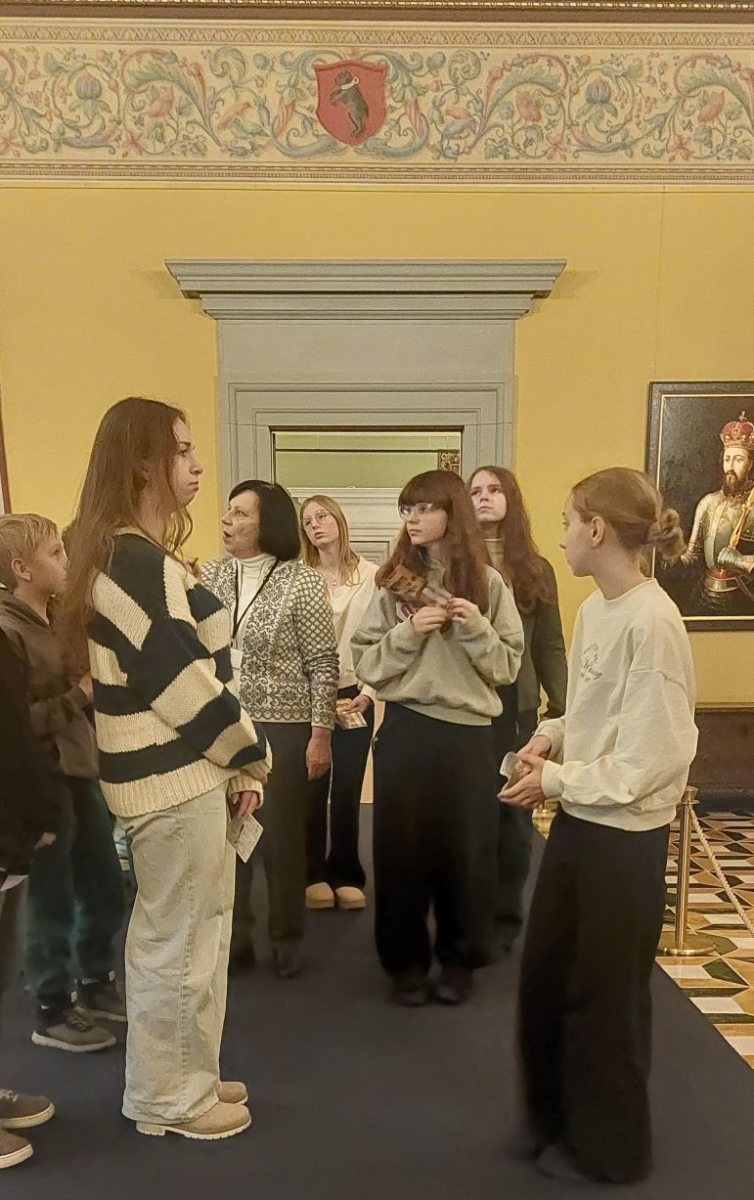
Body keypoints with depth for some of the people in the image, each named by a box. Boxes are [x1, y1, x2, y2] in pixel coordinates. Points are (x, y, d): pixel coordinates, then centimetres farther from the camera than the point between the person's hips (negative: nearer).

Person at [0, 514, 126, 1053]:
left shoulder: (59, 618, 7)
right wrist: (79, 697, -21)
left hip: (82, 772, 8)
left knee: (107, 890, 18)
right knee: (54, 903, 6)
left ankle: (96, 984, 37)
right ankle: (53, 1012, 25)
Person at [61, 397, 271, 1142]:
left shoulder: (129, 555, 12)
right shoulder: (136, 561, -20)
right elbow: (184, 682, -21)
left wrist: (234, 761, 10)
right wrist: (248, 758, -8)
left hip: (176, 768, 10)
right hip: (174, 776, -10)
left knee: (184, 933, 20)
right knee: (177, 941, 5)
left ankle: (179, 1079, 36)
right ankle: (169, 1097, 23)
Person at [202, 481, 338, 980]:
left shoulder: (303, 582, -8)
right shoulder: (210, 576, 4)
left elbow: (323, 664, -7)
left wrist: (321, 734, -9)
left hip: (283, 727, -3)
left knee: (283, 837, 8)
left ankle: (287, 938, 27)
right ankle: (234, 935, 29)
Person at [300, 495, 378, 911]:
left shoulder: (370, 575, -2)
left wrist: (368, 693, -7)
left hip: (354, 695, 0)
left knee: (348, 789, 4)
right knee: (313, 788, 4)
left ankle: (346, 875, 19)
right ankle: (315, 874, 19)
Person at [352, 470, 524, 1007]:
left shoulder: (487, 583, 0)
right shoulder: (392, 581, 1)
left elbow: (507, 666, 1)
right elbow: (366, 663, -1)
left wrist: (476, 629, -16)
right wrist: (409, 631, -15)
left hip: (469, 731, 0)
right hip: (405, 728, 0)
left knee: (466, 848, 8)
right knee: (403, 846, 7)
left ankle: (460, 959, 28)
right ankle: (406, 959, 25)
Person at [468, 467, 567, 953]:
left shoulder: (536, 569, 5)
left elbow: (549, 647, 6)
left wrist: (562, 709, 0)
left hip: (516, 708, 1)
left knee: (511, 815, 8)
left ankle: (504, 919, 23)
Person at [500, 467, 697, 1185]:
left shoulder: (651, 622, -22)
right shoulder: (593, 609, 3)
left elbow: (657, 755, -23)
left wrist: (556, 780, -16)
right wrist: (551, 736, -3)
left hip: (624, 833, -8)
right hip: (578, 818, 8)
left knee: (603, 993, 10)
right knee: (545, 973, 19)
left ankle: (607, 1147, 33)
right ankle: (556, 1117, 42)